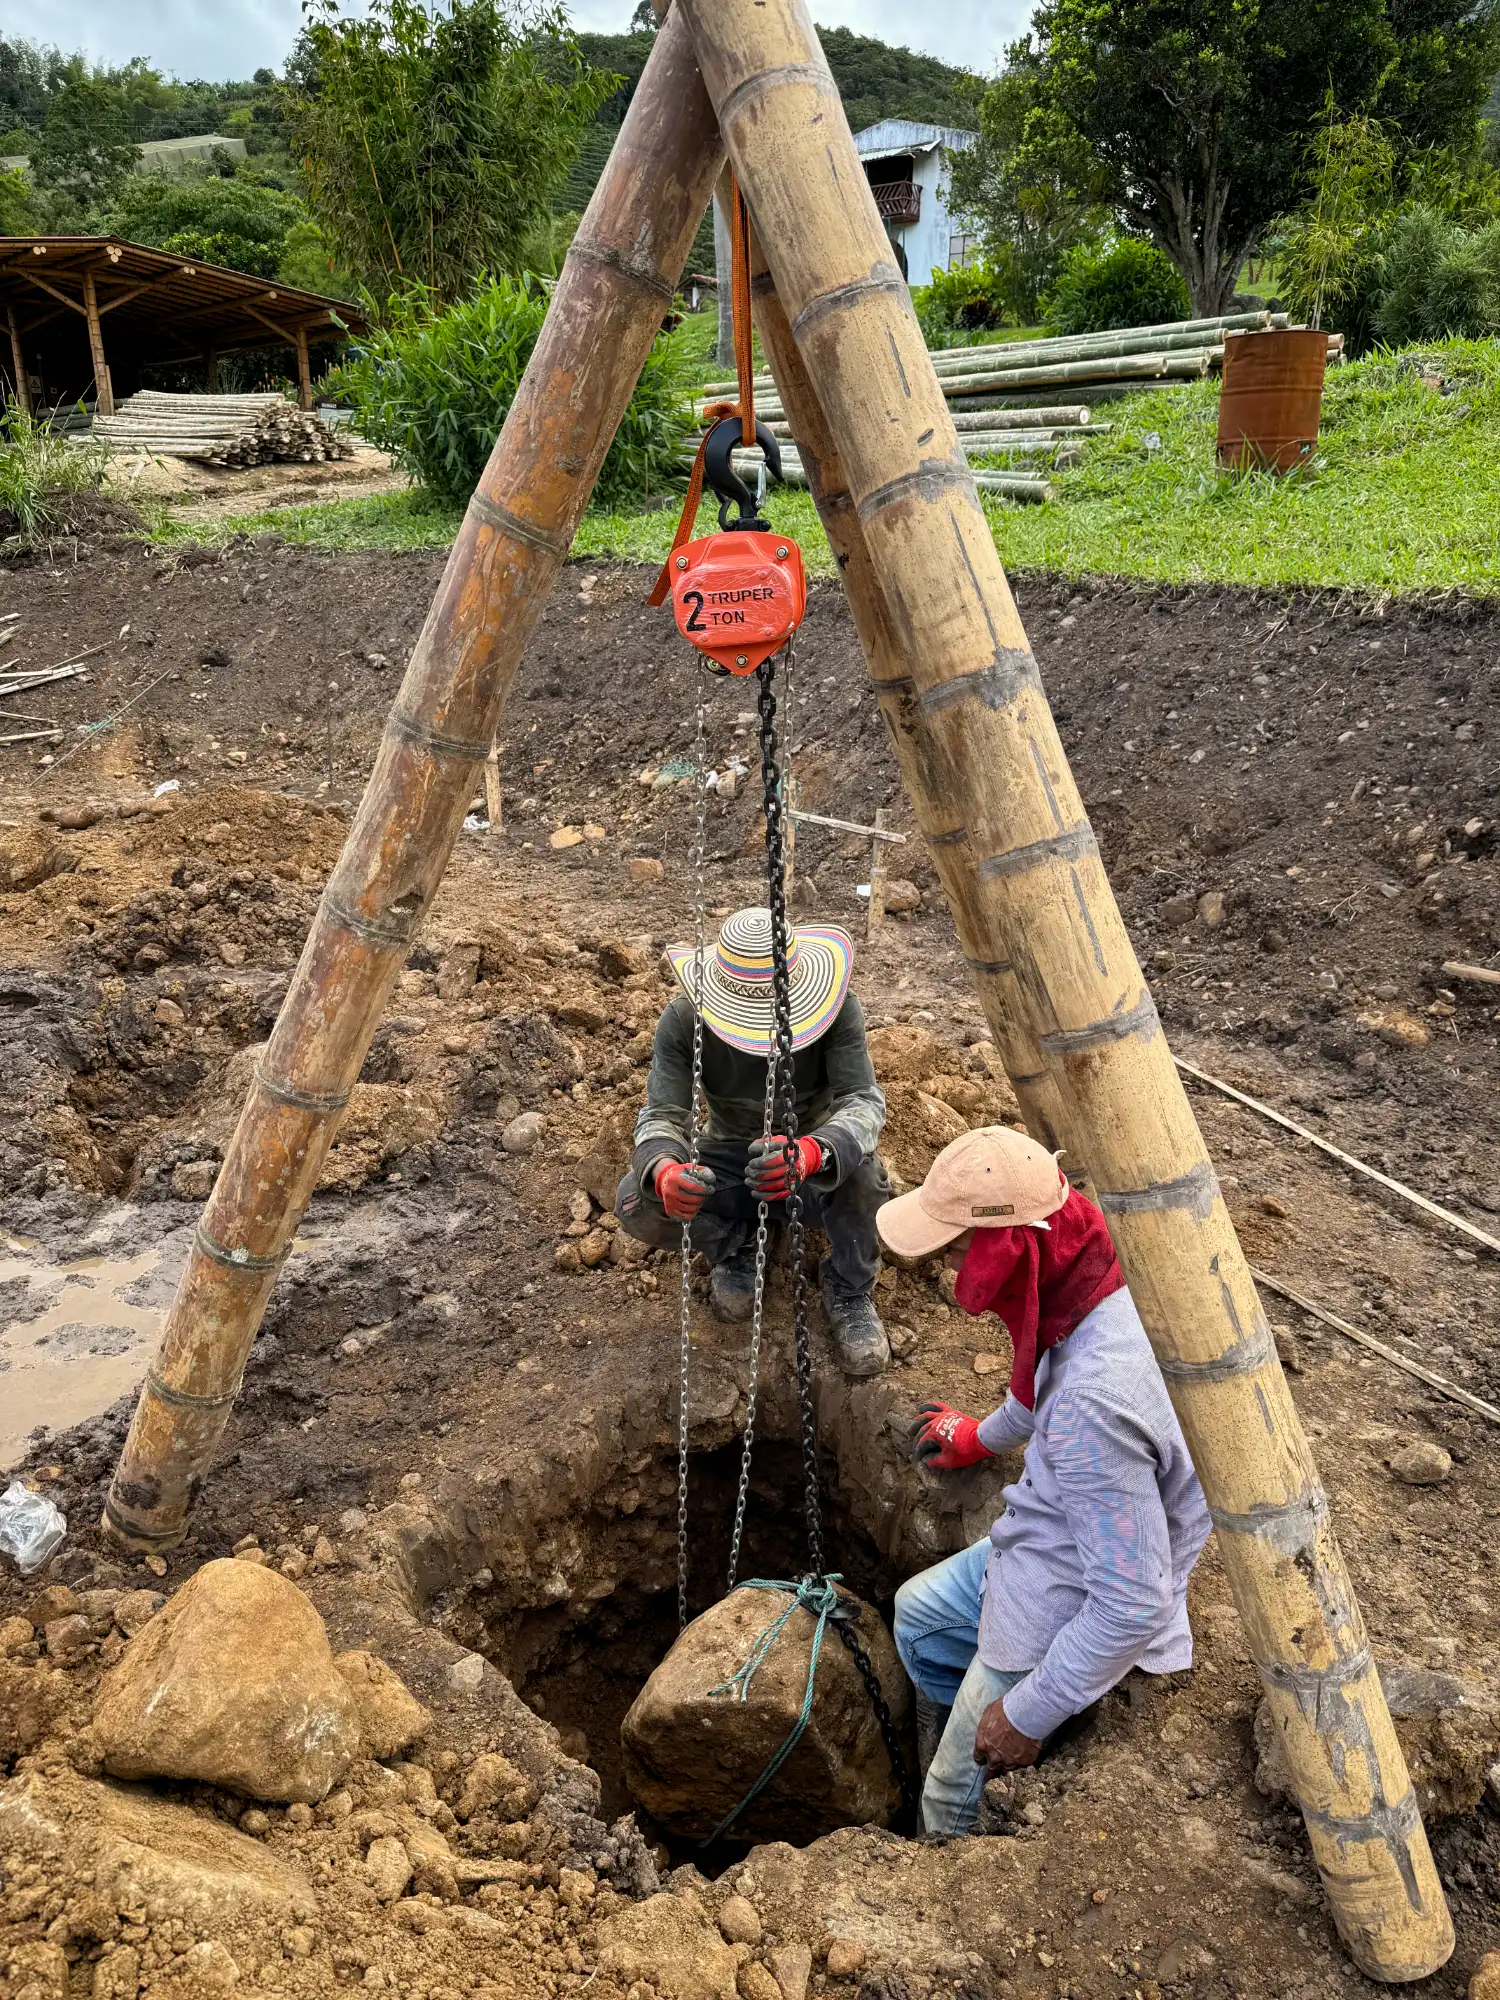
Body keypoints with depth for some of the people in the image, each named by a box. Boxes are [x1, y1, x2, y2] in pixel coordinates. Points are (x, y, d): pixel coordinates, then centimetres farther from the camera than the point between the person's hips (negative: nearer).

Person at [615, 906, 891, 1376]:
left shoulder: (836, 1007, -24)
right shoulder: (683, 1018, -21)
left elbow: (864, 1100, -33)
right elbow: (661, 1115, -26)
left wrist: (813, 1152, -57)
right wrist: (663, 1172, -52)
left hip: (815, 1166, -1)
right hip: (729, 1161, 2)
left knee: (861, 1174, -36)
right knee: (637, 1202, -27)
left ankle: (849, 1292, -6)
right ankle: (732, 1245, 6)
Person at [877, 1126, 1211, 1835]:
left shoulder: (1093, 1407, -42)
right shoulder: (1103, 1290, -13)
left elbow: (1136, 1607, -35)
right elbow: (1045, 1392, 11)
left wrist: (1030, 1713, -21)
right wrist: (984, 1438, 30)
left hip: (1070, 1616, -9)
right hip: (1043, 1547, 9)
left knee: (956, 1804, 11)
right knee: (916, 1613, 29)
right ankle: (945, 1750, 49)